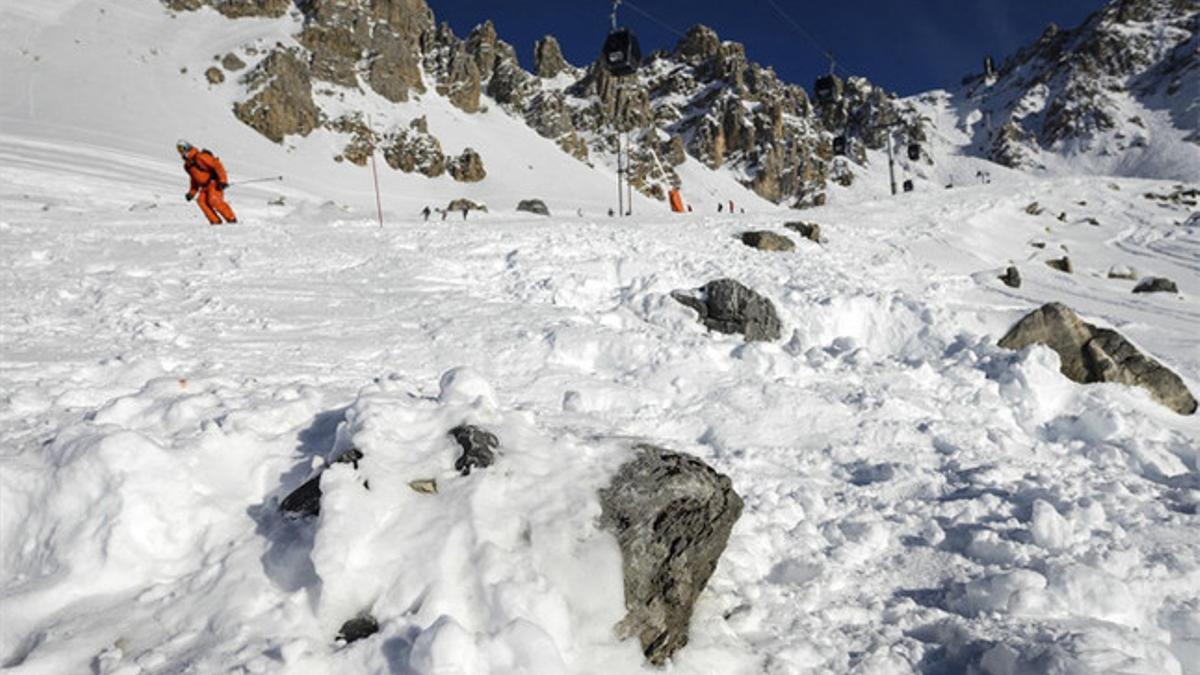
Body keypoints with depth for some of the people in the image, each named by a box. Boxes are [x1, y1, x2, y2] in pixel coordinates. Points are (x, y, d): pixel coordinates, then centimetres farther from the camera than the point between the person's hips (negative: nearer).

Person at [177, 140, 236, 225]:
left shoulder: (201, 157, -13)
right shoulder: (187, 165, 14)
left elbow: (217, 165, -18)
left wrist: (222, 180, -26)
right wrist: (191, 192, 19)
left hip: (215, 183, -8)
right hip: (205, 186, 8)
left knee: (214, 200, -25)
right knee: (201, 200, -14)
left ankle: (232, 219, -19)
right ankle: (215, 221, -14)